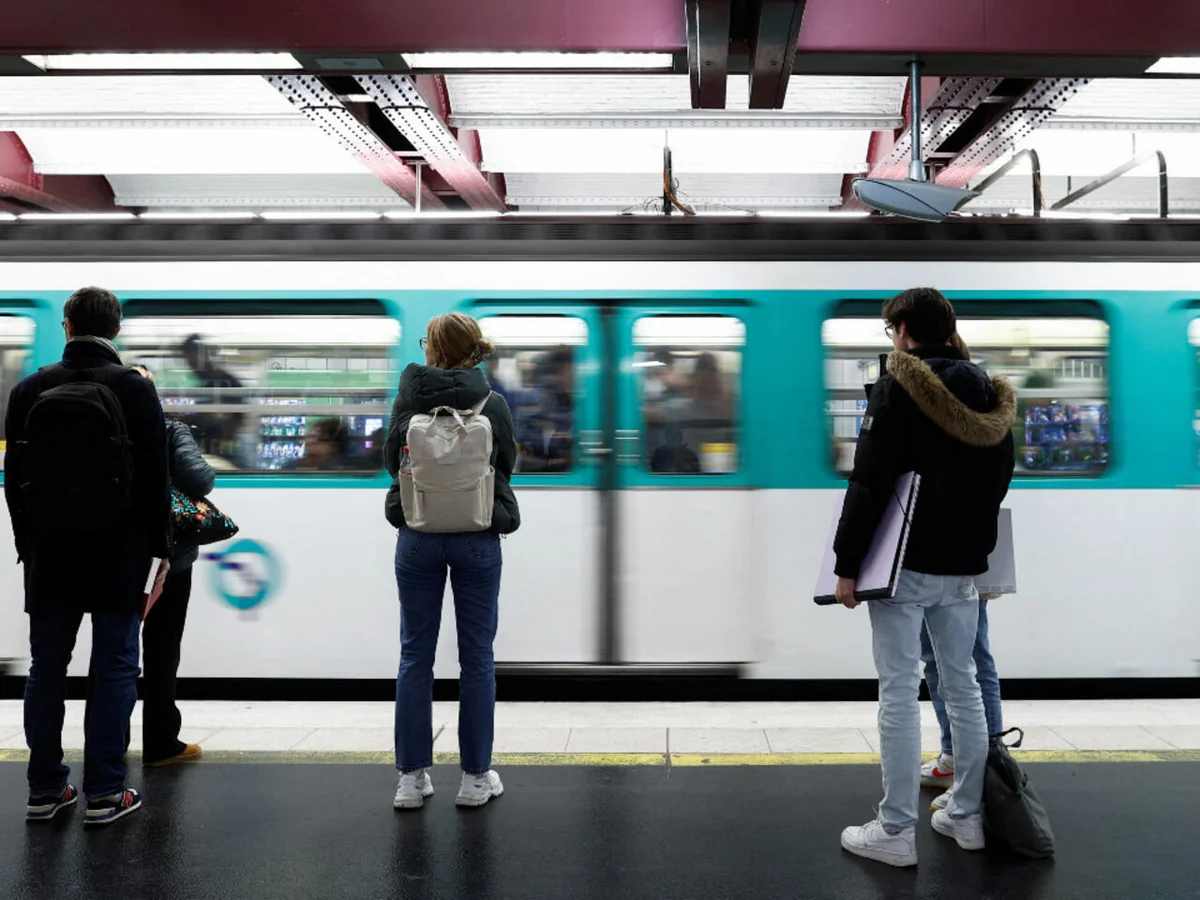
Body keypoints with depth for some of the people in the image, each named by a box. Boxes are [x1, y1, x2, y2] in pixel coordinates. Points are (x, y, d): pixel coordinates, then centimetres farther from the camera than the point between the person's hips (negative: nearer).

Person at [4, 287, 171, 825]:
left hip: (49, 553, 3)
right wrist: (159, 547, 3)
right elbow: (155, 476, -6)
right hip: (118, 554, -3)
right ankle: (104, 792, 6)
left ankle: (45, 787, 19)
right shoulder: (134, 390, -6)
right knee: (116, 667, 3)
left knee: (46, 668, 12)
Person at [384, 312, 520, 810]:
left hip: (418, 538, 1)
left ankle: (412, 777, 15)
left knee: (415, 655, 10)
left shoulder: (408, 399, -6)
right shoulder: (492, 404, -8)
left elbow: (391, 461, 6)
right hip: (476, 539, -1)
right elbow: (508, 464, 5)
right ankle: (475, 776, 15)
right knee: (476, 657, 8)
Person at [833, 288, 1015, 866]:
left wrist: (847, 566, -12)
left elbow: (869, 484, -15)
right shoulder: (987, 393, 10)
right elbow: (1001, 478, 16)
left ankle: (896, 832, 2)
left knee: (899, 693, -3)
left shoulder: (897, 387, -10)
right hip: (964, 566, 7)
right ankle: (967, 816, 22)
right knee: (962, 685, 14)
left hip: (905, 564, -6)